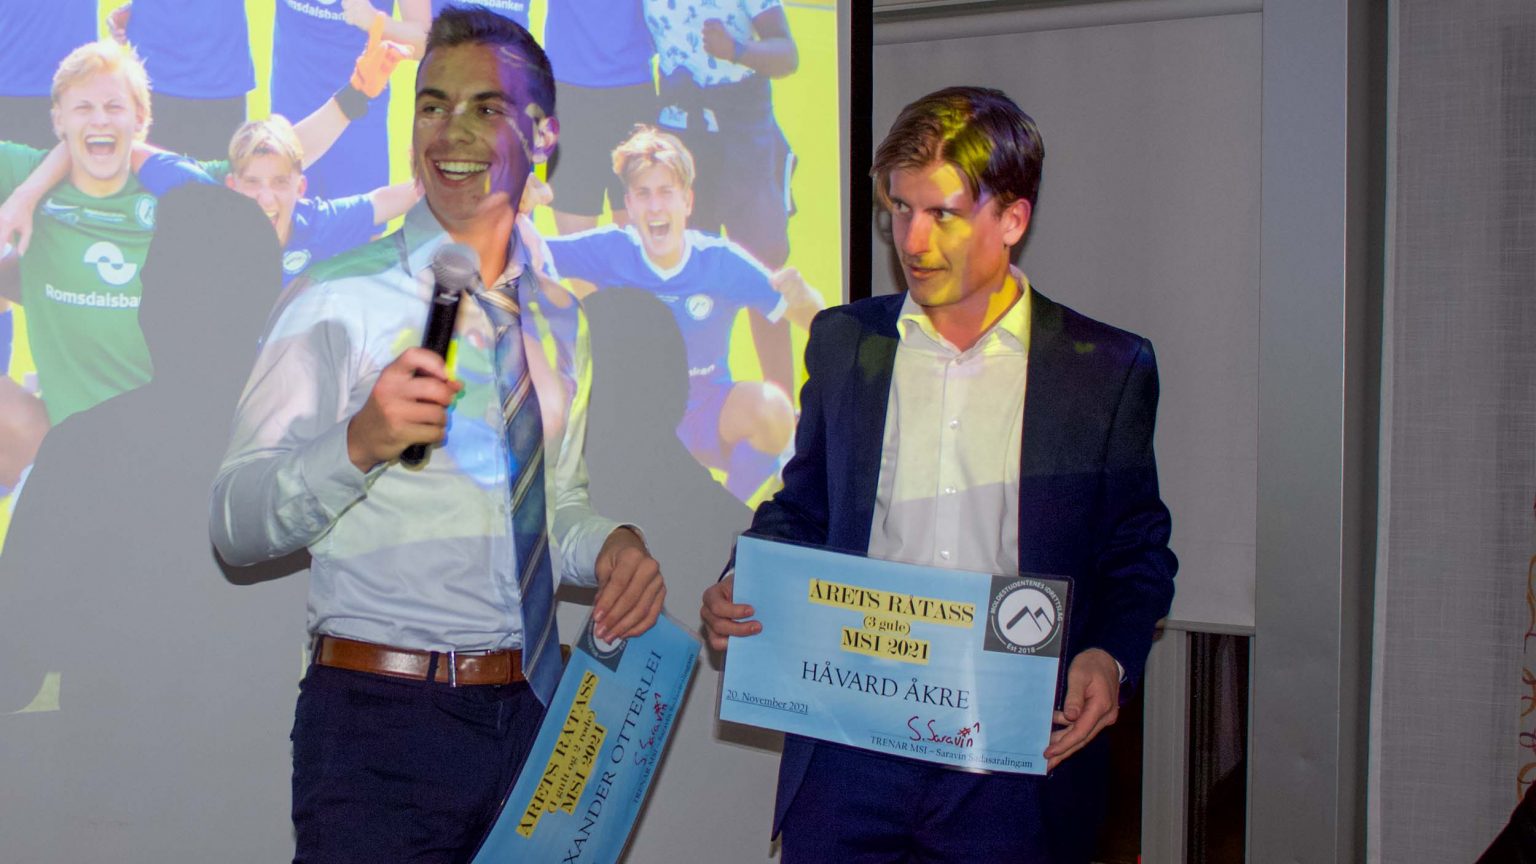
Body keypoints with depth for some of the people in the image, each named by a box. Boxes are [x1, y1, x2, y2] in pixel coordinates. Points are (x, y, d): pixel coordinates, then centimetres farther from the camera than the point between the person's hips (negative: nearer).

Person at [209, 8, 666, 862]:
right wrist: (360, 443, -30)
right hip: (383, 727, -5)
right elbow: (236, 527, -13)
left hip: (535, 715, 5)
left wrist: (611, 544, -1)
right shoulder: (340, 299, -7)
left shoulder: (559, 320, 11)